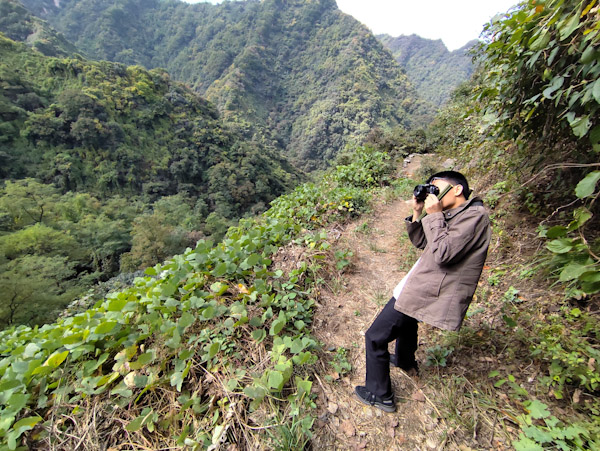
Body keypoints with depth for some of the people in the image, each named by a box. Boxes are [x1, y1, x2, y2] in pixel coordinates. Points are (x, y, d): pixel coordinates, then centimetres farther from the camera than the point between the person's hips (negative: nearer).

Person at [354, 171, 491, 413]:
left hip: (424, 292, -10)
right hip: (420, 284, 10)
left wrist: (434, 215, -20)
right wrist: (418, 213, 0)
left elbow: (443, 254, -27)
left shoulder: (474, 216, -17)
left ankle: (379, 395, 19)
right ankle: (405, 361, 62)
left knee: (375, 338, -1)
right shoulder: (454, 214, 10)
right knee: (407, 321, 36)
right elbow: (421, 242, 12)